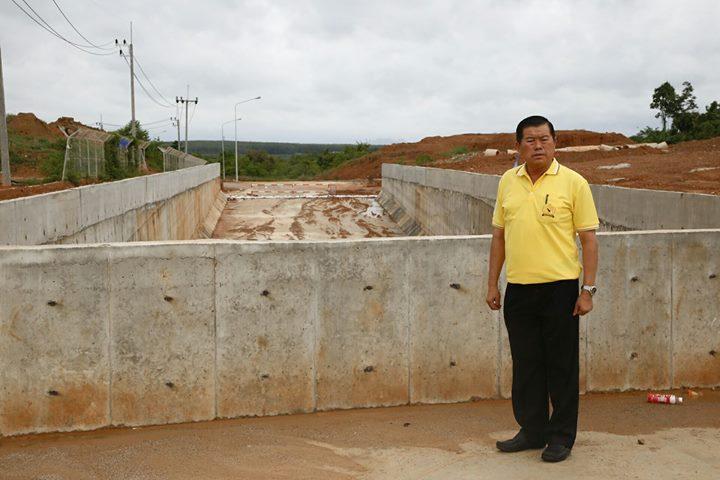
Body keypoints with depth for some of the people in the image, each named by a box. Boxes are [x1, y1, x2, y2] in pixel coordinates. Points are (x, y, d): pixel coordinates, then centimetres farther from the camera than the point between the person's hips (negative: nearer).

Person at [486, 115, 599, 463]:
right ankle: (532, 431, 28)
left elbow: (588, 238, -4)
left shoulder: (573, 183, -4)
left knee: (561, 366, 6)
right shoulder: (508, 182, 8)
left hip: (559, 288, -4)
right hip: (518, 289, 4)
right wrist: (492, 284, 10)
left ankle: (562, 436, 20)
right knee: (525, 365, 13)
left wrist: (588, 289, -10)